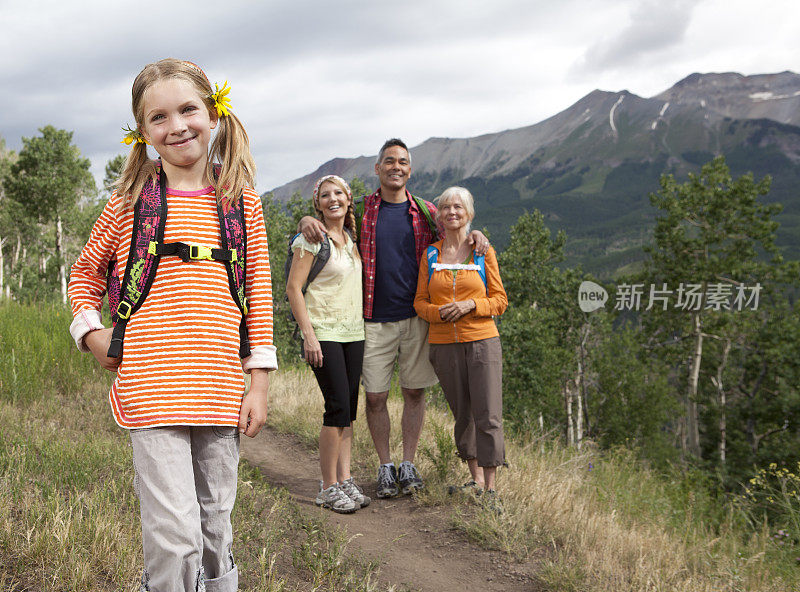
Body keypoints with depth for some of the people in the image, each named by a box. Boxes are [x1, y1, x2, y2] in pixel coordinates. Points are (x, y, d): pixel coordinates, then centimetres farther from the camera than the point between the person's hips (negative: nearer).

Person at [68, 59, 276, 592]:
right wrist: (92, 333, 2)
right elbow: (85, 272, 17)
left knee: (215, 524, 14)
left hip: (221, 394, 2)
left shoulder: (243, 203, 5)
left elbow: (259, 294, 6)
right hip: (150, 388, -2)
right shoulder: (129, 202, 2)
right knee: (173, 532, -7)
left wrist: (259, 386, 4)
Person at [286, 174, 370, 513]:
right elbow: (293, 288, -10)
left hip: (353, 333, 7)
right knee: (338, 407, -10)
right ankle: (328, 488, 0)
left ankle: (345, 480, 13)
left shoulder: (351, 237, 13)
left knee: (349, 408, 6)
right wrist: (309, 335, -16)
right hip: (324, 333, -7)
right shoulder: (311, 238, -7)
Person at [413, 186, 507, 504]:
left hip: (482, 340, -2)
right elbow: (420, 301, 8)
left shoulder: (483, 252, 4)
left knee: (488, 416, -6)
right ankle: (476, 479, 24)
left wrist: (471, 305, -14)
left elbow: (500, 300, 4)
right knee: (462, 414, 10)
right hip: (444, 344, 2)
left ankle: (490, 487, 2)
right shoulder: (430, 254, 8)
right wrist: (439, 312, -12)